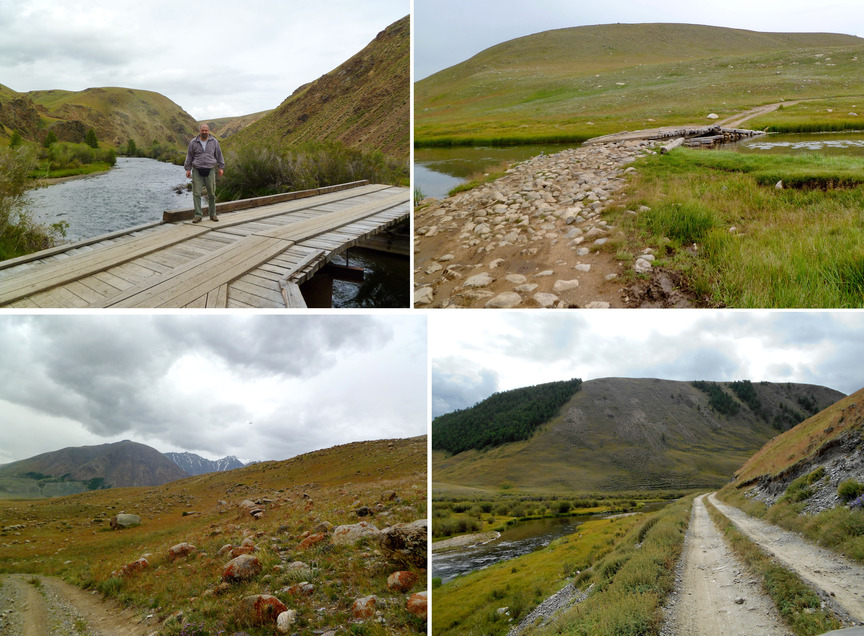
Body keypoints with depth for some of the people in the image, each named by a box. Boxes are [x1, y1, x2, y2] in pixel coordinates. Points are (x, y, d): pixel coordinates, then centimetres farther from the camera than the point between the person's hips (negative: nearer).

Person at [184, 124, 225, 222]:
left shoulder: (214, 142, 6)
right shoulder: (193, 142, 4)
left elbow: (219, 155, 13)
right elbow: (189, 156, 10)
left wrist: (221, 168, 9)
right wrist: (188, 169, 5)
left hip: (210, 170, 0)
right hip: (197, 171, 0)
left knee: (211, 193, 4)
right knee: (196, 193, -5)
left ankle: (212, 214, 16)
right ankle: (198, 215, -2)